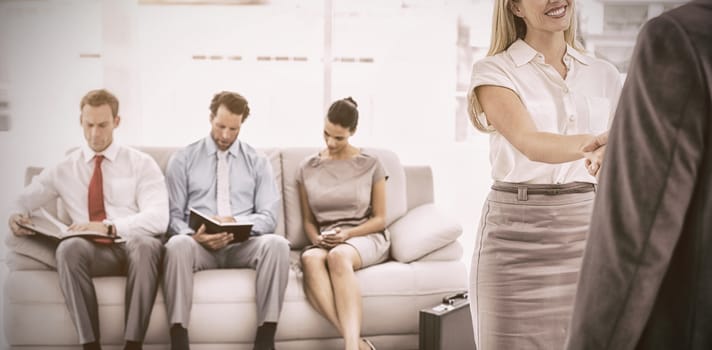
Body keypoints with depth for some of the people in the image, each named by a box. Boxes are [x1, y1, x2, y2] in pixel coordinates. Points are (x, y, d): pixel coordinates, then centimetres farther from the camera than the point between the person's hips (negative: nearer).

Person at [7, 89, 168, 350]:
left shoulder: (141, 164, 6)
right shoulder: (64, 169, 16)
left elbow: (158, 218, -7)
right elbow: (24, 200, 16)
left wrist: (108, 227, -20)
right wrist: (17, 215, -9)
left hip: (132, 246, -1)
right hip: (89, 251, 2)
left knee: (147, 244, -38)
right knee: (70, 246, -35)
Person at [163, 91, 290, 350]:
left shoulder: (258, 162, 12)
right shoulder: (182, 160, 9)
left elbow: (268, 216, 3)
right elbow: (173, 215, 4)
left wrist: (236, 223, -17)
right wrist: (194, 236, -18)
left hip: (243, 244, 1)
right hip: (198, 244, -1)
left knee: (277, 244, -32)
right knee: (177, 244, -36)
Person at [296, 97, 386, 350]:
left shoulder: (370, 165, 7)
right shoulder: (307, 168, 13)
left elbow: (379, 219, 6)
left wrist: (347, 234, -11)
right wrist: (317, 239, -6)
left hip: (366, 237, -2)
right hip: (324, 241, 2)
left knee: (338, 255, -40)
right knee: (310, 258, -38)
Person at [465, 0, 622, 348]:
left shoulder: (604, 75, 10)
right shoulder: (493, 71, -3)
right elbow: (531, 144, -21)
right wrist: (595, 144, -40)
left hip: (588, 231, 4)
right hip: (516, 233, -3)